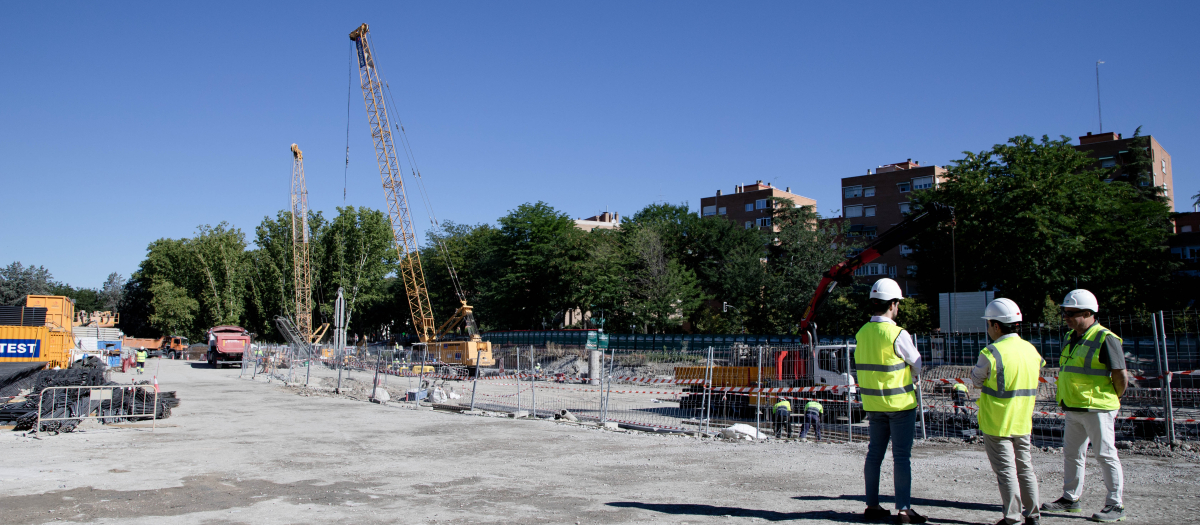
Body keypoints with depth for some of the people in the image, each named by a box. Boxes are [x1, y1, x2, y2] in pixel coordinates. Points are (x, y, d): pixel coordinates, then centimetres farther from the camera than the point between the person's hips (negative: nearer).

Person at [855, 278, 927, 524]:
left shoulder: (862, 333, 1)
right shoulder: (898, 334, -18)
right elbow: (917, 364, -5)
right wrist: (911, 378, 15)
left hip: (873, 402, 6)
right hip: (900, 402, -6)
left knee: (874, 453, 13)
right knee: (901, 456, 1)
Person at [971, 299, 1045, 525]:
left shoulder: (991, 353, -20)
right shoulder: (1031, 350, 2)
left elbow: (976, 381, -6)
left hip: (997, 423, -6)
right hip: (1023, 422, 6)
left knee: (1006, 470, 2)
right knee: (1025, 468, 16)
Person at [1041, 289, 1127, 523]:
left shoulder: (1105, 339, -14)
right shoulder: (1072, 338, 12)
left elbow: (1121, 377, -12)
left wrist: (1111, 400, 1)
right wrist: (1066, 400, 16)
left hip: (1097, 409, -9)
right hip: (1073, 409, 9)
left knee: (1106, 455, -1)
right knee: (1072, 453, 15)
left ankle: (1116, 505, 8)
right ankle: (1070, 499, 26)